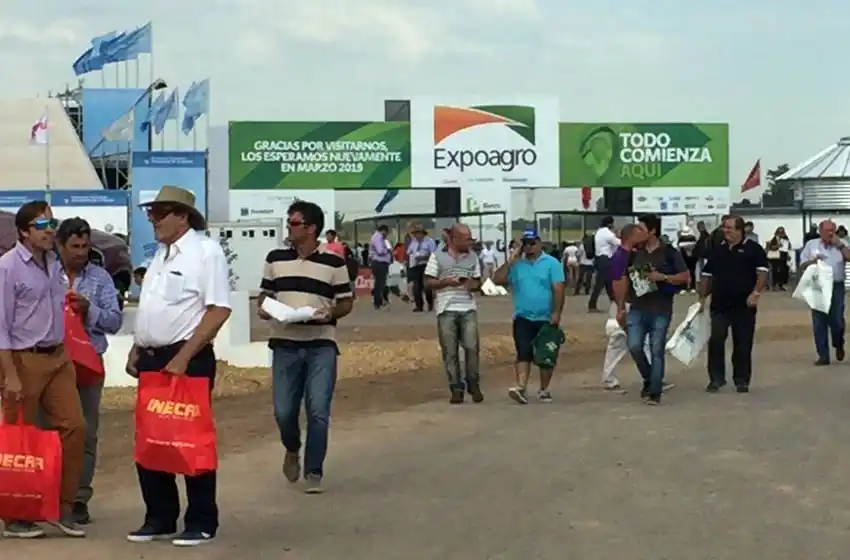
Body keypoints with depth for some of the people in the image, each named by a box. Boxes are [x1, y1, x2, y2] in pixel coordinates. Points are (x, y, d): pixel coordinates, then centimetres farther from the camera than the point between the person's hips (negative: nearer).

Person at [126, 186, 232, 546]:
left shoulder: (205, 251, -10)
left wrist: (183, 358, -20)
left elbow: (219, 310, -17)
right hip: (151, 358, 8)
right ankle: (160, 519, 22)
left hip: (187, 361, -8)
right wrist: (136, 351, 14)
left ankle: (201, 523, 12)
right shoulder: (161, 254, 15)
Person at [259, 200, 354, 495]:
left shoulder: (333, 262, -1)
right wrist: (264, 308, -7)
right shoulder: (275, 259, 6)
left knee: (318, 412, -5)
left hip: (321, 346, -2)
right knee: (283, 411, 4)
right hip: (285, 345, 2)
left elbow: (347, 302, 5)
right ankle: (292, 450, 35)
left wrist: (331, 313, -15)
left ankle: (314, 472, 5)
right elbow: (265, 294, 15)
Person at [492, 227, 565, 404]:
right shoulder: (517, 265, 7)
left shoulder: (551, 263, -2)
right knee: (523, 354, -10)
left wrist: (556, 313, -17)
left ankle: (544, 390, 18)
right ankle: (521, 388, -20)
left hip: (546, 319, -1)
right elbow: (497, 280, 0)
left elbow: (558, 289, -8)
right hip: (523, 318, 2)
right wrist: (510, 261, -5)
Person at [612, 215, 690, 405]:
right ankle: (649, 379, 18)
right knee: (634, 346, -7)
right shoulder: (634, 253, 8)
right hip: (637, 309, 3)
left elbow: (685, 277, -4)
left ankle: (654, 392, 4)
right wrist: (621, 307, 10)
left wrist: (663, 277, -18)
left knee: (657, 351, -2)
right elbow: (625, 280, 13)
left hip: (661, 310, -3)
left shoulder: (670, 253, -3)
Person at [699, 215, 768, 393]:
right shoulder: (717, 249, 12)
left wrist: (756, 292, -22)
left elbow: (762, 273, -9)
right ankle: (716, 378, 3)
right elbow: (707, 276, 16)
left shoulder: (753, 249, -1)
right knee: (715, 341, -5)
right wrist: (702, 297, 9)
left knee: (743, 344, 3)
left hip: (744, 305, -3)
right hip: (719, 304, 3)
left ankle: (742, 380, 13)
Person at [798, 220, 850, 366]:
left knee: (837, 321, -2)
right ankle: (823, 356, 8)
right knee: (819, 323, 1)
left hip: (836, 287, -1)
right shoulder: (811, 245, 6)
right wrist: (813, 261, -12)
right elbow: (802, 266, 6)